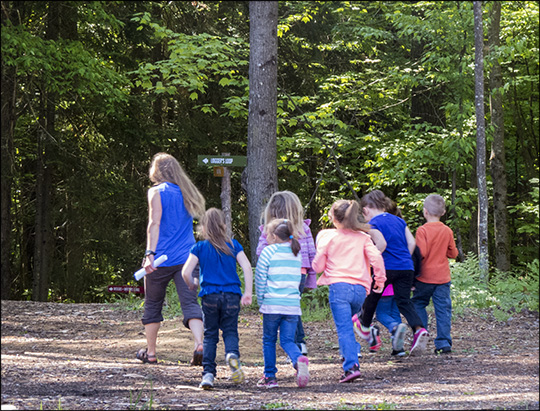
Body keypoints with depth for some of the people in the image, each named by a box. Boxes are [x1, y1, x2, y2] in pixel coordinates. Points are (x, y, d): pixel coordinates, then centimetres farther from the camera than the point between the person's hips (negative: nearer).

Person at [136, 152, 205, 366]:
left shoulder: (157, 191, -3)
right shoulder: (186, 192, 15)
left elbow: (154, 224, -14)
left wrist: (150, 253, -20)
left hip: (162, 259, -4)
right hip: (187, 258, 4)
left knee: (153, 304, 11)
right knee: (190, 302, -5)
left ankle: (150, 352, 20)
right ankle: (199, 344, -28)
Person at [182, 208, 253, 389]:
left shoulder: (199, 248, 3)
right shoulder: (233, 245, 8)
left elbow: (186, 272, -4)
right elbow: (247, 267, -2)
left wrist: (192, 285, 16)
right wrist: (248, 292, -1)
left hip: (209, 296, -1)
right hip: (232, 296, 1)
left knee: (210, 335, 7)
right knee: (230, 331, 7)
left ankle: (208, 373, -4)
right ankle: (232, 354, -26)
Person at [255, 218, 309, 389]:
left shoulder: (269, 251, -4)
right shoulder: (296, 253, 12)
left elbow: (260, 279, -1)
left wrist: (261, 301, 9)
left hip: (272, 304, -4)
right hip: (293, 304, 4)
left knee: (269, 340, 11)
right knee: (287, 340, 6)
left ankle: (270, 377, 15)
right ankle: (299, 360, -24)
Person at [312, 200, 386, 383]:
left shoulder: (327, 236, 5)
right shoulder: (363, 237, 11)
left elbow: (318, 266, 6)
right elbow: (376, 257, -1)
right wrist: (380, 279, 10)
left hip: (339, 287, -4)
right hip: (360, 288, 4)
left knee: (344, 329, -9)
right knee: (347, 323, 24)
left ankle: (351, 366, -23)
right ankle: (351, 358, 16)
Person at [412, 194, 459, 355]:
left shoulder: (422, 230, -13)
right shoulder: (448, 231, 2)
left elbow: (421, 253, -20)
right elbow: (453, 253, 9)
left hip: (425, 277, -3)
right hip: (443, 277, 3)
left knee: (418, 305, 14)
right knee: (443, 309, 4)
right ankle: (444, 343, 0)